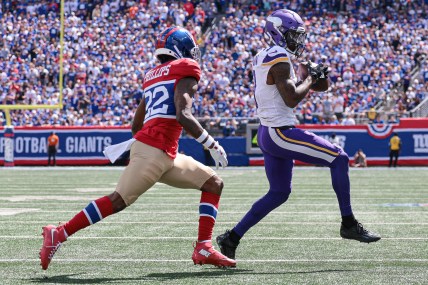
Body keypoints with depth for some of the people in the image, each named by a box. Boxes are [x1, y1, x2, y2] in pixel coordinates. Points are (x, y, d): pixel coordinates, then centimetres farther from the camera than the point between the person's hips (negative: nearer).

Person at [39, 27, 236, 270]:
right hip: (152, 151, -10)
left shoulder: (154, 76, 23)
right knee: (118, 201, -8)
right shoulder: (186, 71, -2)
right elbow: (183, 116, -16)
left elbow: (136, 125, 24)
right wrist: (212, 144, -10)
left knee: (214, 184, 11)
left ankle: (204, 249, 2)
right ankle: (59, 234, -2)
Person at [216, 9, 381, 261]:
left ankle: (232, 238, 17)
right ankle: (349, 224, -3)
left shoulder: (264, 58, 17)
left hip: (267, 134, 10)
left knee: (279, 193, 18)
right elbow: (292, 99, -21)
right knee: (339, 159, -6)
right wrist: (311, 78, -7)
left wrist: (317, 75, 2)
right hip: (281, 133, -10)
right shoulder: (280, 59, -14)